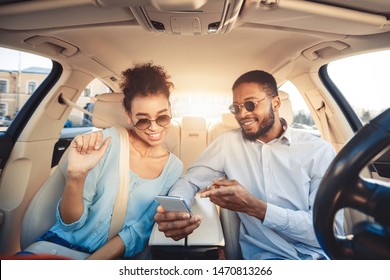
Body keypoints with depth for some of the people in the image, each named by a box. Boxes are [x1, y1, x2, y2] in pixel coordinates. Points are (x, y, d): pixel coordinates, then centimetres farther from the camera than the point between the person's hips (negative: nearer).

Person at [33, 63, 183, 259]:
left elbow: (138, 231, -5)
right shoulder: (108, 141, -11)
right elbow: (70, 223, -9)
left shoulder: (174, 167, -5)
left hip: (111, 257, 0)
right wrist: (76, 176, -28)